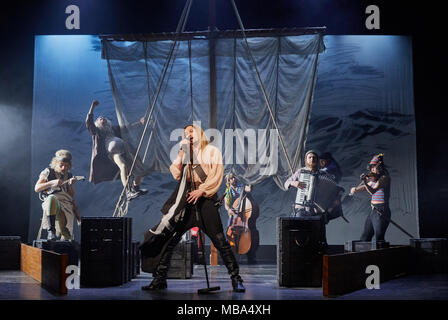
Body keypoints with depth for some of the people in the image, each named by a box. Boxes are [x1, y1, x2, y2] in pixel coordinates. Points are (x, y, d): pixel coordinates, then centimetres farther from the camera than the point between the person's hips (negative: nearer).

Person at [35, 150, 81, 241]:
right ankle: (51, 231, -44)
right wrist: (52, 183, -11)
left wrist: (70, 185, -4)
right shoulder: (48, 172, 9)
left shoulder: (69, 175, 19)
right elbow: (37, 188, 0)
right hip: (49, 202, -4)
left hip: (66, 204, 4)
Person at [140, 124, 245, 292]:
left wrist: (201, 190, -12)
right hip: (186, 202, 4)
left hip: (205, 201, -3)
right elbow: (177, 175, 8)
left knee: (220, 241, -8)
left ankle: (236, 279, 0)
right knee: (169, 239, -3)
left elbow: (216, 175, -1)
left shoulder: (211, 151, 10)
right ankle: (159, 278, 5)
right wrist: (181, 154, 1)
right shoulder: (185, 153, 21)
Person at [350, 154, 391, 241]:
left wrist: (365, 182, -36)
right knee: (364, 238, 9)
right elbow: (363, 188, 24)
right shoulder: (374, 179, 14)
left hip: (381, 211, -9)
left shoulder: (385, 178, -11)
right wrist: (355, 189, 4)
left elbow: (373, 191, -23)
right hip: (373, 211, 9)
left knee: (379, 240, -8)